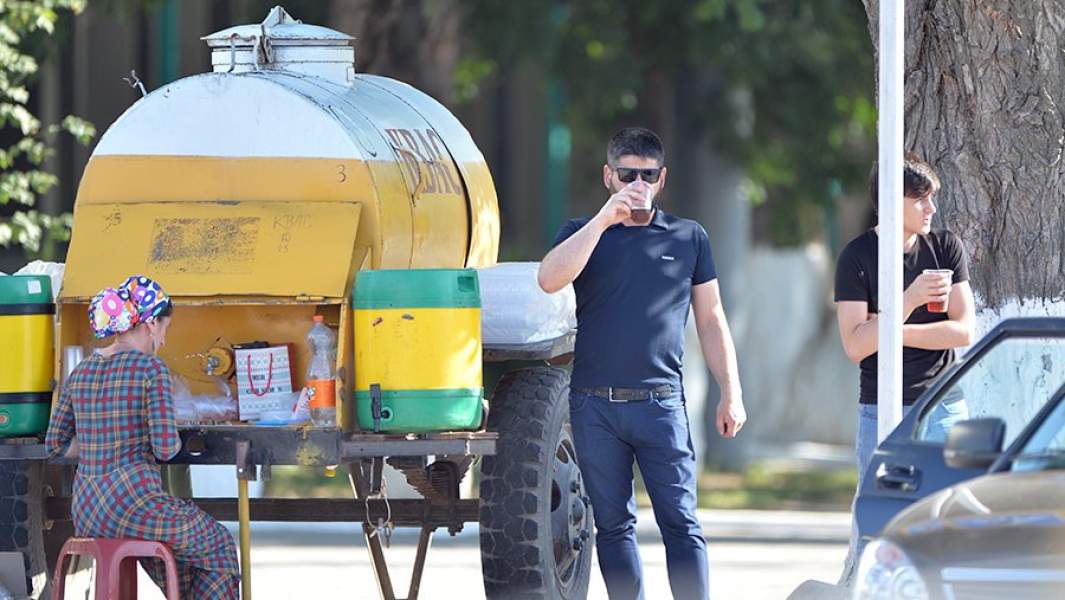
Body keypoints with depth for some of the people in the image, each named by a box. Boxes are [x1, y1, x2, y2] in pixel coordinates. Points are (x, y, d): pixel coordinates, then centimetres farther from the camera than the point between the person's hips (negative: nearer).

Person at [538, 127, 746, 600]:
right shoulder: (583, 234, 9)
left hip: (662, 402, -1)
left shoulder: (689, 237, 11)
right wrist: (604, 219, -16)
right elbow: (550, 280, -12)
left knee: (680, 522, -7)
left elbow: (711, 321, 13)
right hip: (595, 404, 1)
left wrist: (731, 393, 6)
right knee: (613, 525, 4)